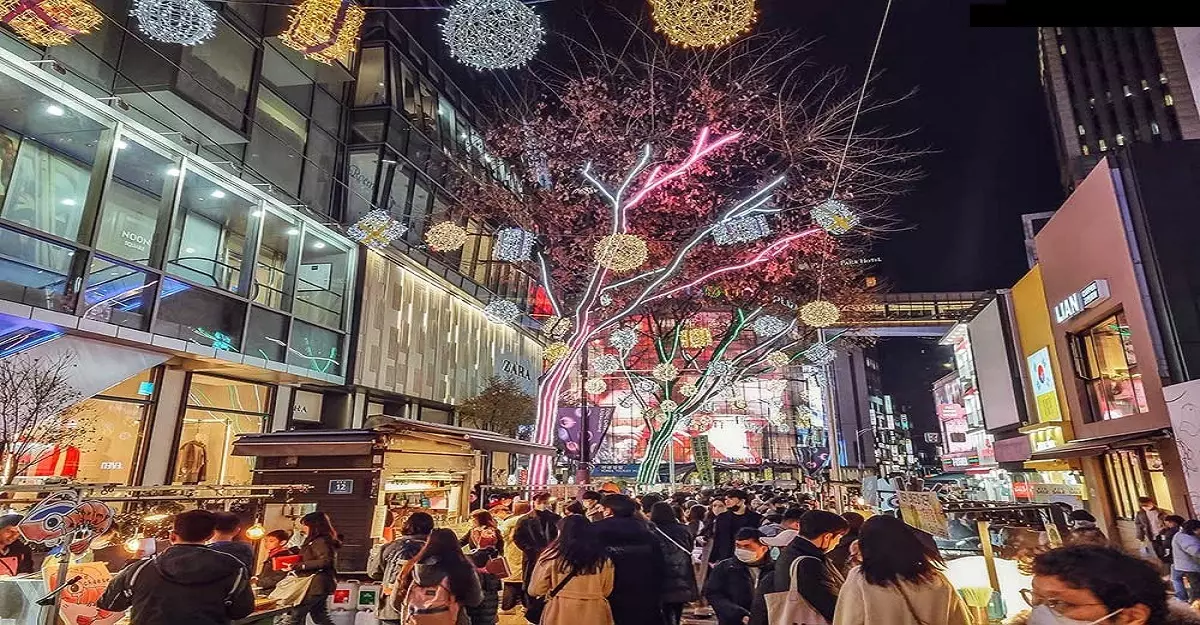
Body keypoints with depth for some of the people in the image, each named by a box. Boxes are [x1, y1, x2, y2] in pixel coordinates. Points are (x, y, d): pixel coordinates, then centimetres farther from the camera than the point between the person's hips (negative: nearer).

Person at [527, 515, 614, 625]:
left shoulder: (552, 555, -11)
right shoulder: (603, 558, -4)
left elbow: (535, 590, -2)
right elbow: (606, 591, 7)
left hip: (560, 615, -2)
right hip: (595, 615, 2)